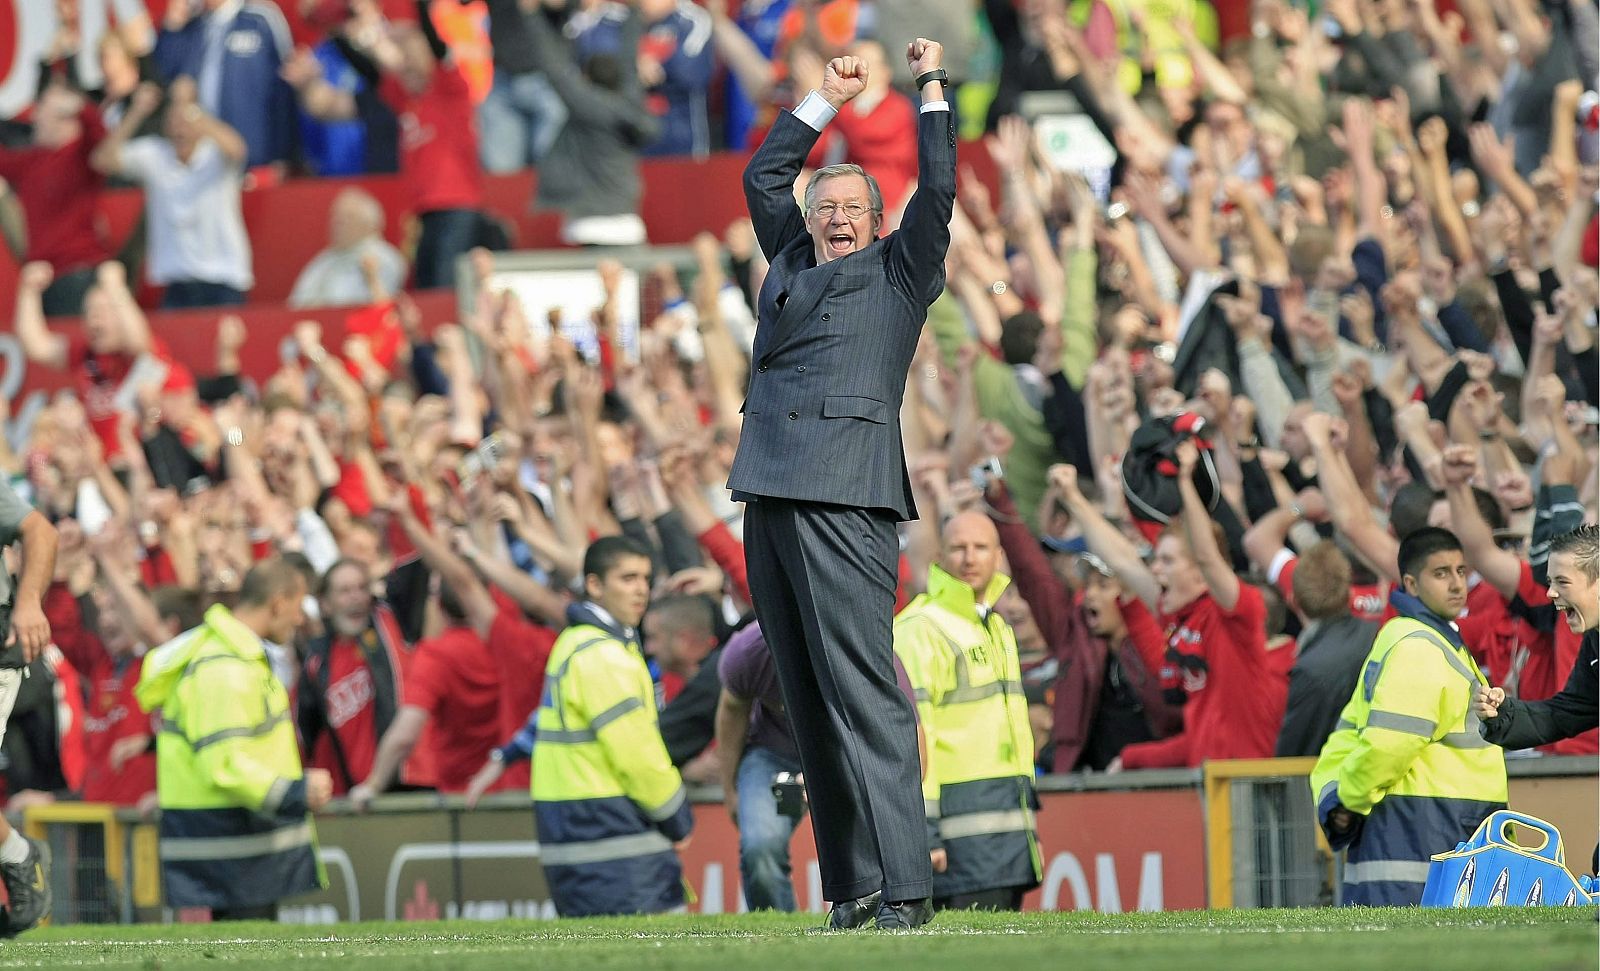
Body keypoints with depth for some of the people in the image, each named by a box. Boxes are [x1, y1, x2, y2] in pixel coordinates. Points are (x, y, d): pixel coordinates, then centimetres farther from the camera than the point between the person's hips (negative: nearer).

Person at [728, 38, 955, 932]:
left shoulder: (899, 273, 10)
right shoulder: (791, 263, 23)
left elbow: (939, 192, 1)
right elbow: (764, 176, 32)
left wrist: (933, 91, 7)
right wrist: (829, 100, 31)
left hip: (845, 498, -6)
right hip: (771, 496, 6)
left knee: (863, 695, -13)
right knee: (811, 706, 5)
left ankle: (905, 888, -17)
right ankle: (852, 888, 7)